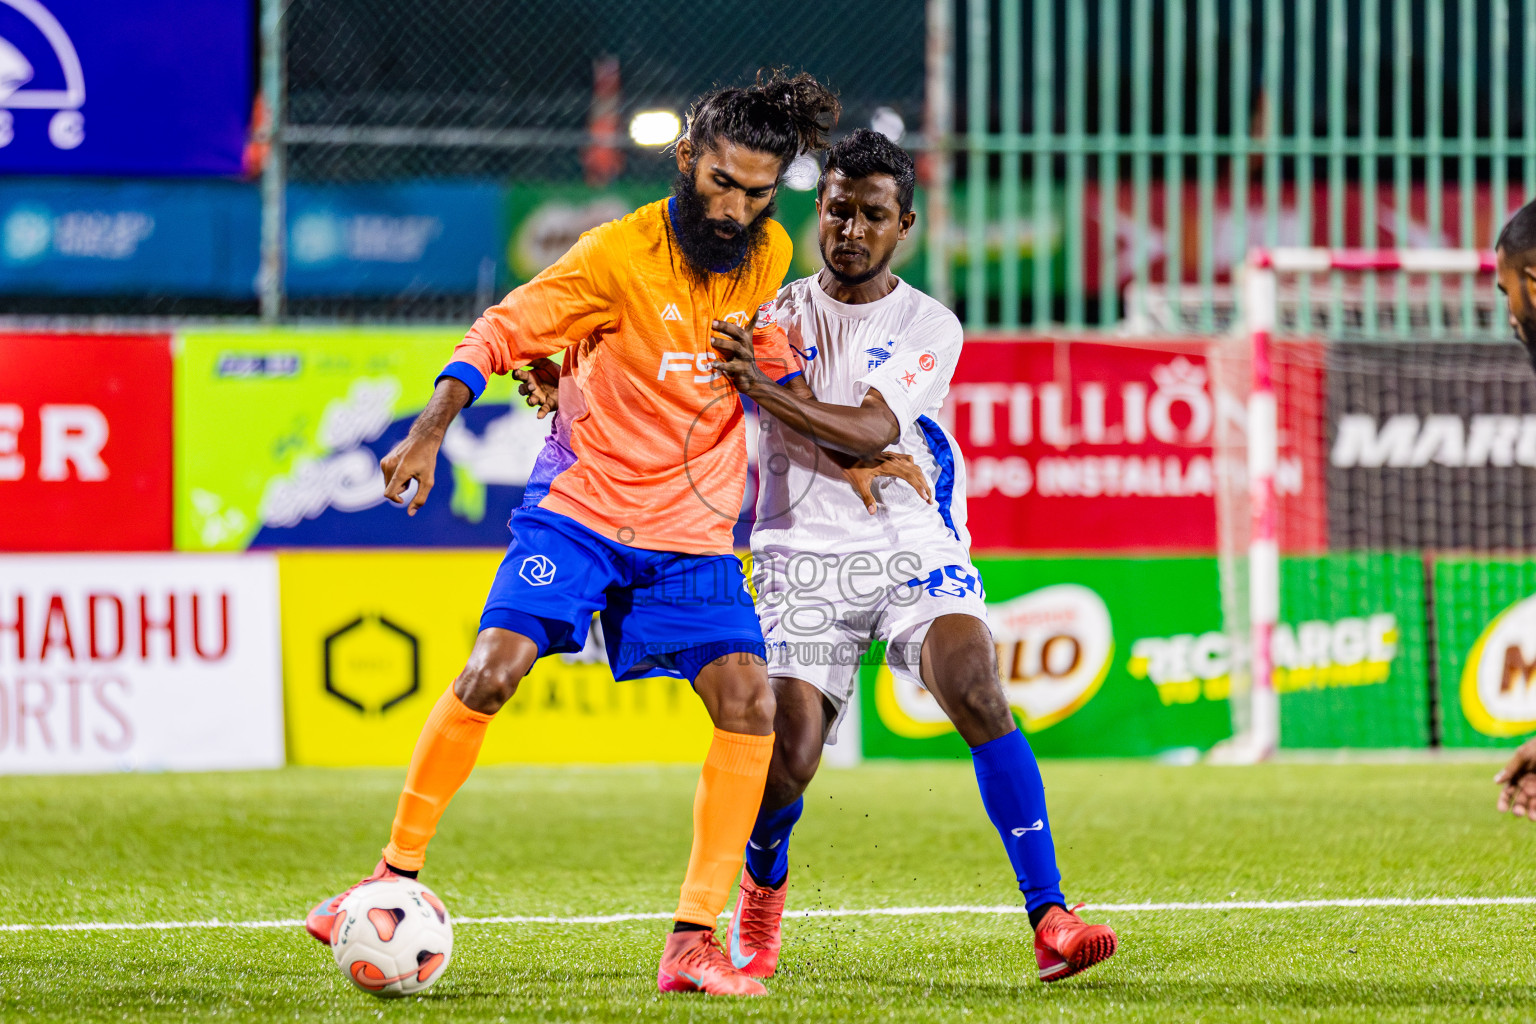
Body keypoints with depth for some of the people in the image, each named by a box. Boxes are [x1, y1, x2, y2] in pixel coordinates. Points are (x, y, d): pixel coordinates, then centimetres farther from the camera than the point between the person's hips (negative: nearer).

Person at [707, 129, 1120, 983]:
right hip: (804, 554, 1)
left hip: (913, 550, -1)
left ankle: (1050, 919, -28)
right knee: (789, 754, -13)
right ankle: (763, 885, 23)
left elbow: (869, 430, -14)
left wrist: (767, 390, -25)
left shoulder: (931, 328, 2)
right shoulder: (774, 313, 10)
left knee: (977, 692, -27)